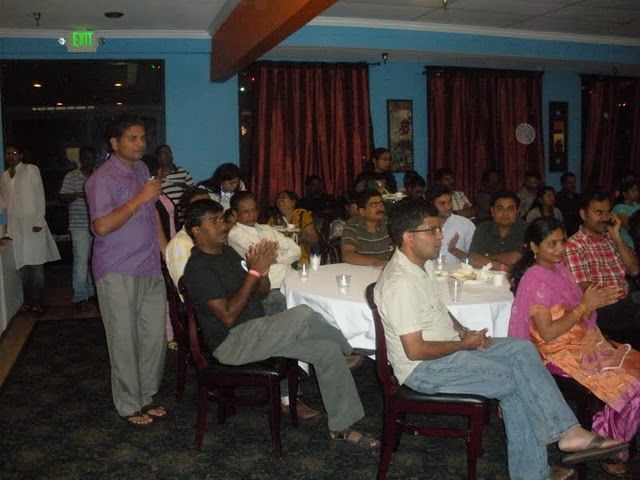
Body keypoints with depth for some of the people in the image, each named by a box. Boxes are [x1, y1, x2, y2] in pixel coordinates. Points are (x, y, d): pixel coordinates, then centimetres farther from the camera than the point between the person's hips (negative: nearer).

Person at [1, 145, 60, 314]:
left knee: (36, 265, -4)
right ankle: (27, 301, 11)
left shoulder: (32, 170, 1)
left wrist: (39, 222, -10)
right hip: (15, 227, 4)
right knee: (22, 266, 3)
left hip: (33, 224, -4)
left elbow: (40, 197, -3)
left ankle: (37, 302, 3)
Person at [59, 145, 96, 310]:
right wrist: (78, 194, -21)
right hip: (80, 225, -4)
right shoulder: (71, 177, -1)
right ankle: (79, 297, -3)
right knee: (81, 260, -9)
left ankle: (91, 291, 25)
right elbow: (63, 197, -4)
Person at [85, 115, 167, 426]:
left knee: (155, 337, 11)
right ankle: (130, 406, 17)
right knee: (125, 342, 3)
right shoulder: (103, 179, -12)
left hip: (150, 270, 7)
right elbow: (102, 226, -24)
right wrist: (140, 198, -22)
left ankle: (146, 396, 27)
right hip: (118, 274, -7)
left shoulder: (141, 169, 12)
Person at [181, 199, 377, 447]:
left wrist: (263, 270, -8)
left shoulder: (228, 252, 13)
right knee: (302, 315, -29)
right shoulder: (198, 268, -14)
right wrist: (253, 272, -23)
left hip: (256, 332, 9)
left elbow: (262, 292, 15)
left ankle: (341, 426, 6)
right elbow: (228, 316, -22)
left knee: (327, 349, -6)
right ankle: (349, 351, 3)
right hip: (230, 343, -9)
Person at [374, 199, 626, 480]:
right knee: (515, 382, -15)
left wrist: (462, 332, 3)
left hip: (450, 346, 9)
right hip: (423, 367, -9)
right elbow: (416, 350, -24)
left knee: (521, 349, -4)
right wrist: (464, 344, -12)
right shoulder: (399, 283, -24)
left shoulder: (423, 263, 7)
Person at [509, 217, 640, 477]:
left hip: (587, 343, 8)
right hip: (562, 353, -8)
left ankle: (609, 443, 3)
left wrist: (596, 301, -3)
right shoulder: (534, 280, -13)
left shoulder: (560, 269, 12)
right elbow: (548, 334, -19)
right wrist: (585, 305, -19)